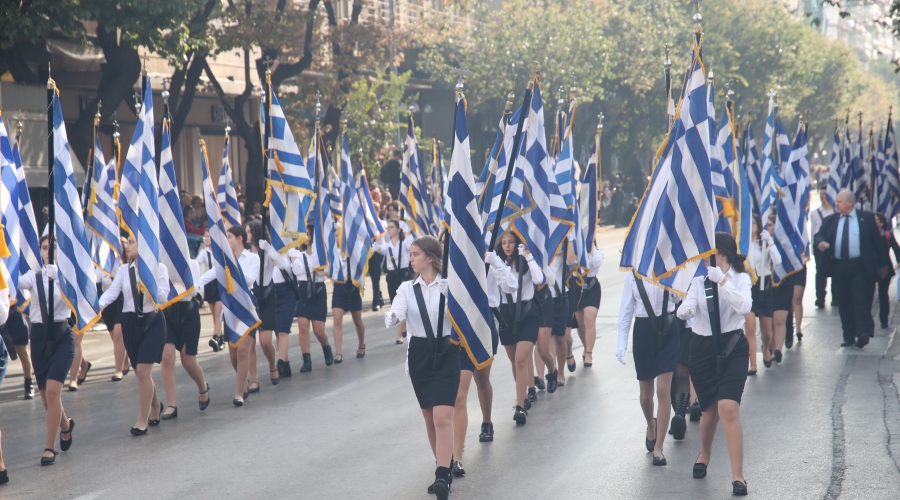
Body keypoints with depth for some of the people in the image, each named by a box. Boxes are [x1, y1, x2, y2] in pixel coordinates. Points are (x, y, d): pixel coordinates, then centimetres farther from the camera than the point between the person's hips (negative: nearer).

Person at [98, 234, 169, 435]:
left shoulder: (158, 268, -3)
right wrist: (99, 305, -25)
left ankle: (143, 420, -6)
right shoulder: (124, 270, 5)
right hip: (130, 321, 4)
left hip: (152, 321, -4)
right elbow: (112, 292, -7)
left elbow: (163, 297, -9)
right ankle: (155, 406, 38)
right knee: (140, 371, 12)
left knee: (142, 370, -13)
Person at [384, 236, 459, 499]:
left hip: (446, 353, -4)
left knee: (443, 417, -14)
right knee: (430, 418, 11)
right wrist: (391, 318, -32)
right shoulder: (407, 288, 3)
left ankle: (442, 476, -19)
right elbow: (396, 314, -10)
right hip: (419, 354, 4)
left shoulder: (450, 286, -4)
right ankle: (444, 468, 25)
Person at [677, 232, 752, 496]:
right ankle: (704, 455, 44)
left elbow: (744, 307, -20)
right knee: (710, 411, 13)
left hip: (732, 348, -3)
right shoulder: (699, 280, 4)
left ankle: (738, 476, -12)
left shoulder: (740, 278, -3)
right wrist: (685, 310, -26)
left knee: (728, 409, -17)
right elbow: (683, 312, -3)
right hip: (703, 348, 3)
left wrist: (722, 280, -24)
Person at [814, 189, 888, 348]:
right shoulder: (830, 220, 11)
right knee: (844, 304, 6)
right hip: (839, 268, 3)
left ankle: (863, 334, -11)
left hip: (861, 268, -3)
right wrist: (820, 243, -19)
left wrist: (882, 264, 3)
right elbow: (819, 235, 7)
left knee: (861, 301, -10)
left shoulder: (867, 218, 3)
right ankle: (849, 337, 11)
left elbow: (878, 241, 4)